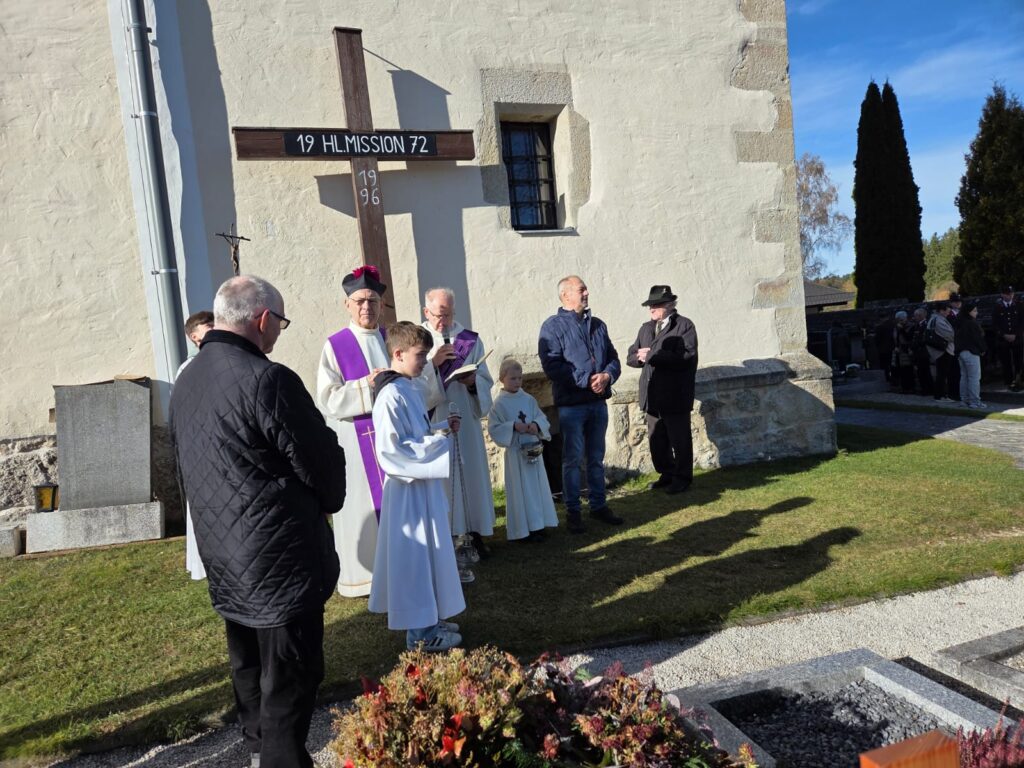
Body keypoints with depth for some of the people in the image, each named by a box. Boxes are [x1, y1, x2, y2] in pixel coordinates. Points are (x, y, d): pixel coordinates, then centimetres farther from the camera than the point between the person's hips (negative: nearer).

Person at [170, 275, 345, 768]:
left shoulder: (184, 385, 6)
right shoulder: (267, 380, -22)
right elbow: (322, 462, -15)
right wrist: (327, 503, 6)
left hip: (223, 560, 9)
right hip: (280, 560, -9)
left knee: (249, 668, 24)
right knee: (289, 681, 4)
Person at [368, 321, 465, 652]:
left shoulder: (410, 388, 9)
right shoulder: (391, 396, -21)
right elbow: (391, 450, -24)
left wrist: (442, 427, 4)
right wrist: (438, 440, -20)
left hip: (425, 483, 10)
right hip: (408, 488, -10)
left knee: (430, 553, 18)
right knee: (414, 557, 2)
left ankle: (429, 618, 32)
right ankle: (419, 631, 15)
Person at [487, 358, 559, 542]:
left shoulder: (529, 400, 6)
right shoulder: (499, 404, -7)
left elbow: (542, 418, 7)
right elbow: (494, 429, -11)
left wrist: (536, 425, -14)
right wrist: (513, 426, -21)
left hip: (533, 449, 5)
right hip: (515, 452, -5)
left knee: (537, 486, 11)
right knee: (520, 490, -1)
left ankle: (537, 525, 22)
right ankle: (522, 529, 7)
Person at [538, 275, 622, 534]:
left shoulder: (598, 325, 12)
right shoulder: (553, 326, -7)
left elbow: (613, 358, 12)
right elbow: (552, 366, -16)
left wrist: (607, 375, -10)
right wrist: (587, 380, -19)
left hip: (599, 402, 5)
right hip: (571, 404, -5)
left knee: (596, 457, 15)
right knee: (572, 459, 3)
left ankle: (599, 505, 27)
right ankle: (572, 511, 14)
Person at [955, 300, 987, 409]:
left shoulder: (960, 324, 11)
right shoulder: (972, 323, -15)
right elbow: (978, 338, -14)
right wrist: (983, 349, 0)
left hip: (961, 352, 9)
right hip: (972, 352, -9)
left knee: (964, 377, 11)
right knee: (975, 377, -6)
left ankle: (966, 400, 14)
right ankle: (975, 401, -6)